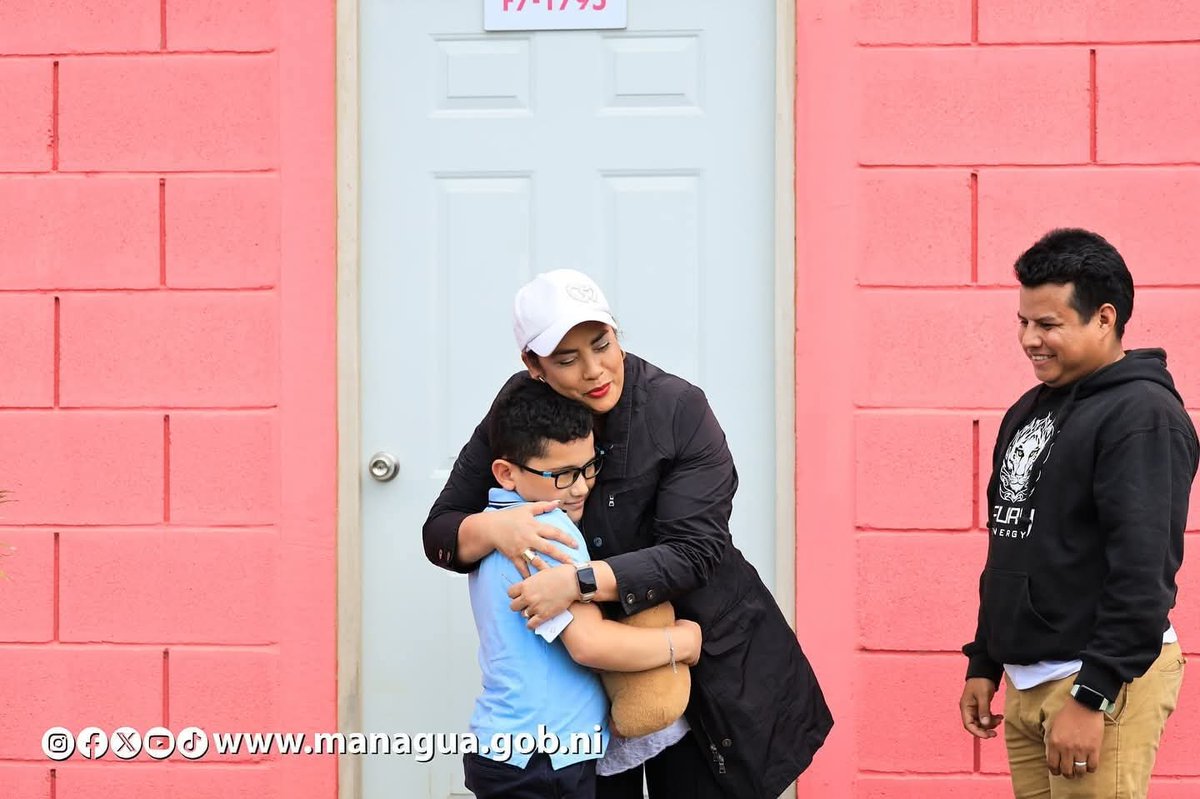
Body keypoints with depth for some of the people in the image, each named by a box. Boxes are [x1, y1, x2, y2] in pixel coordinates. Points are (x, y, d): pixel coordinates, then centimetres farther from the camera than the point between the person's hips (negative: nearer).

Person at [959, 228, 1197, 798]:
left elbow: (1144, 572, -20)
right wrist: (983, 663, 16)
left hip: (1102, 681, -8)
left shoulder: (1142, 416, -13)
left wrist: (1093, 697, -23)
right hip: (1026, 680, 8)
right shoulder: (1028, 412, 13)